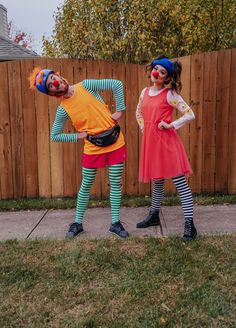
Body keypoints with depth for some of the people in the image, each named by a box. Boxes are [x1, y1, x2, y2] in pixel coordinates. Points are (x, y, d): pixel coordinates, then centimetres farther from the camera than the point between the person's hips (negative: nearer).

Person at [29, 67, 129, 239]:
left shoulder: (86, 86, -7)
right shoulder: (63, 110, -5)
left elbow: (117, 84, -4)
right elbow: (55, 136, 3)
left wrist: (120, 110, -8)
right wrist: (78, 136, -4)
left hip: (115, 140, 0)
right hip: (93, 147, 0)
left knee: (116, 183, 4)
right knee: (85, 186, 8)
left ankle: (116, 223, 15)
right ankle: (78, 223, 24)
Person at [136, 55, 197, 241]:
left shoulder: (170, 94, -8)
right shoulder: (145, 92, 10)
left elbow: (190, 115, -10)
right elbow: (139, 112, 27)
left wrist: (170, 125, -15)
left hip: (167, 141, -6)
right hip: (150, 142, 7)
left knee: (180, 182, -5)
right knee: (156, 181, 19)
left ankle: (189, 224, 0)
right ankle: (154, 216, 34)